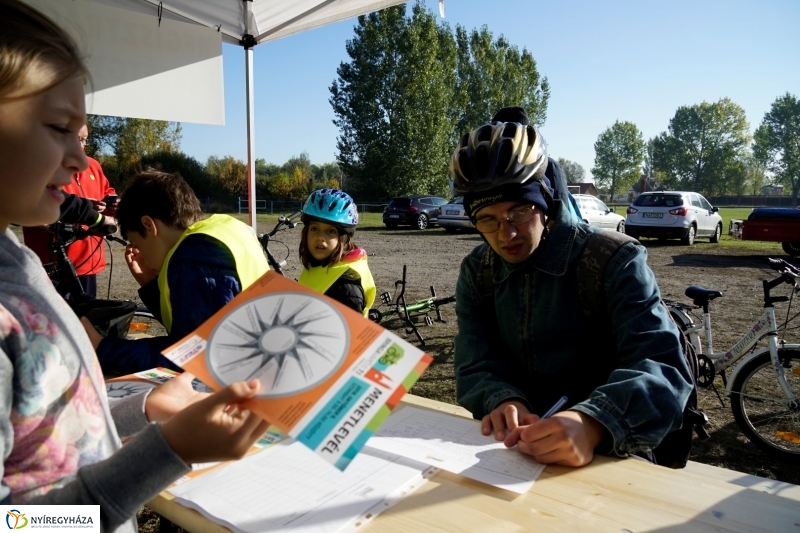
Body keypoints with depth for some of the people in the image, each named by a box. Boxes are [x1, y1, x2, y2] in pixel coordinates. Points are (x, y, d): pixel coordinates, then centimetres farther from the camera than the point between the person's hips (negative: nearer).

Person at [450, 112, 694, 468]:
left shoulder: (614, 261, -9)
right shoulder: (477, 272, 3)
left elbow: (663, 369, -20)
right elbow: (476, 369, -3)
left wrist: (593, 425, -38)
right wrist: (503, 402, -25)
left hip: (605, 457, -2)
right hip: (512, 449, 3)